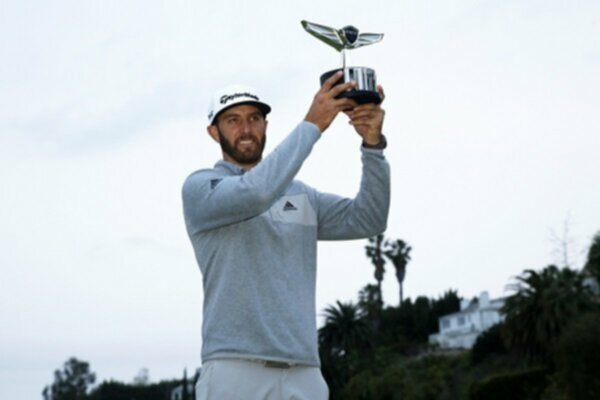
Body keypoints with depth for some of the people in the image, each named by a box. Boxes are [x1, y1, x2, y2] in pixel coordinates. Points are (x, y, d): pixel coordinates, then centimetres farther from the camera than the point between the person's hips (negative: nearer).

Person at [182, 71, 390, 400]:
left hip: (303, 373, 5)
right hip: (235, 369, -5)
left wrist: (372, 145, -6)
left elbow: (367, 220, 7)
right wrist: (312, 125, -15)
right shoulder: (200, 187, 3)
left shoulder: (300, 195, 20)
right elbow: (255, 192, -19)